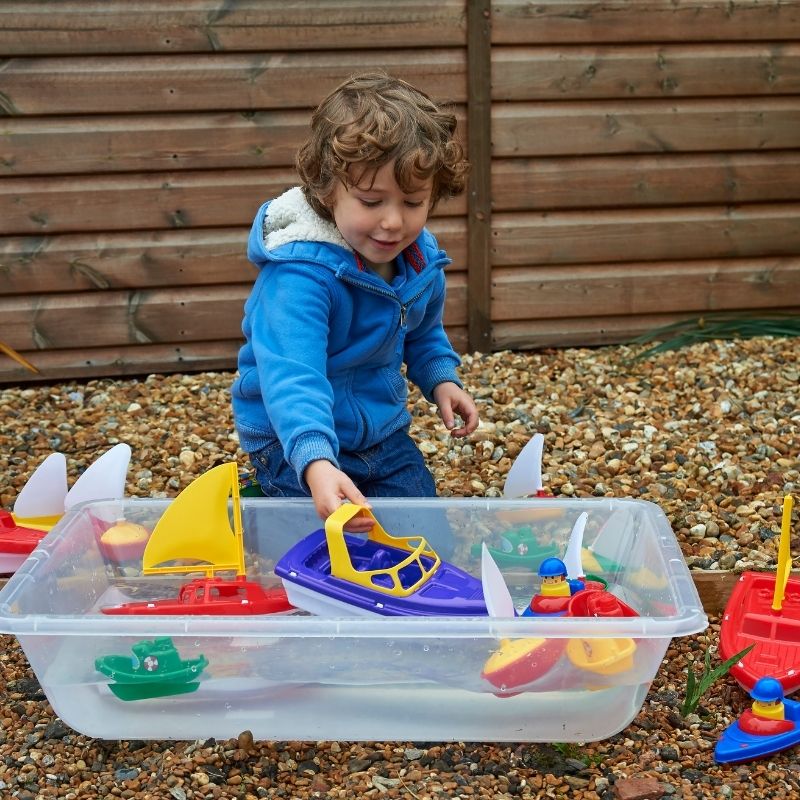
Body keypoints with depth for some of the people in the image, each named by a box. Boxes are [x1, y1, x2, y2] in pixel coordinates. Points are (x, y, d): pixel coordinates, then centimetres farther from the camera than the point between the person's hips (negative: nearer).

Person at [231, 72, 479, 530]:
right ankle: (265, 497, 14)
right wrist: (315, 463, -61)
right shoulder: (300, 274, -33)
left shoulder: (421, 257, -7)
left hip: (382, 429, 7)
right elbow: (292, 375, -46)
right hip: (294, 439, -6)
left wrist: (441, 378, -3)